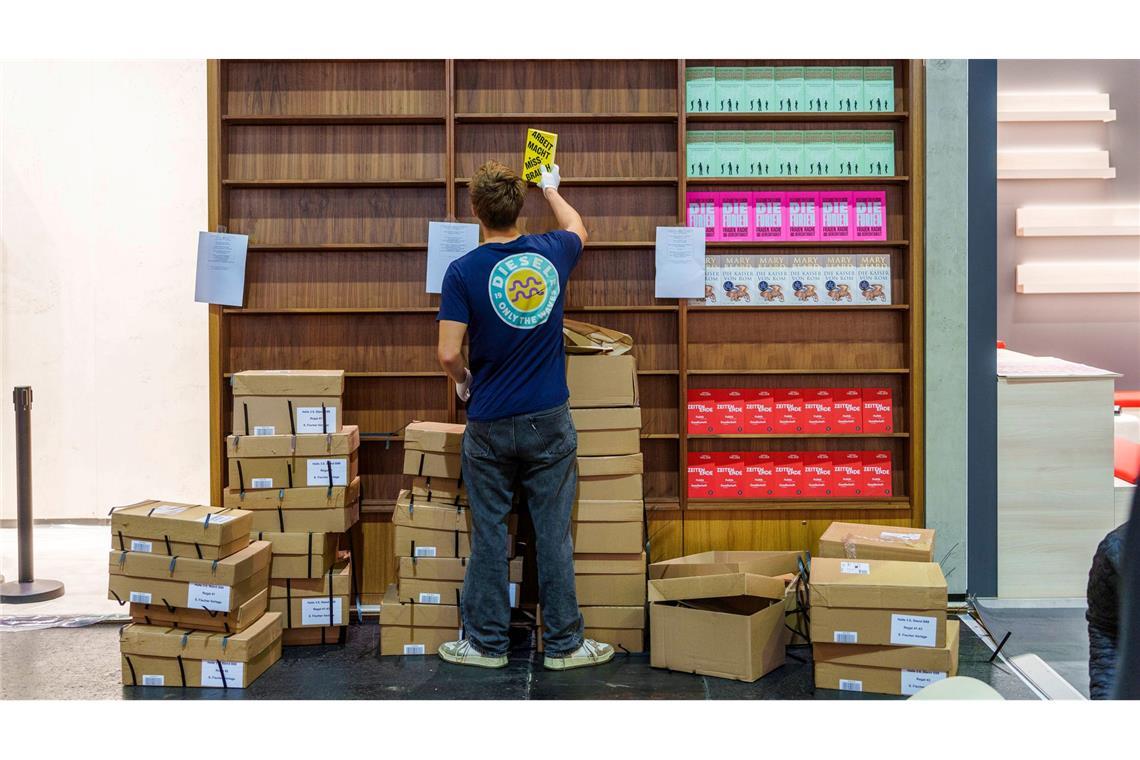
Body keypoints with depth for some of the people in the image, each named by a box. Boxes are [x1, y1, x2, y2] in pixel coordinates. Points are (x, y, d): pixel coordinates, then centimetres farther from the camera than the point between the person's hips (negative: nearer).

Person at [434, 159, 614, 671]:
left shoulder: (464, 271, -12)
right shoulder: (551, 253, -2)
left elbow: (448, 353, -14)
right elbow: (577, 229, 23)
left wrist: (464, 382, 8)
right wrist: (551, 189, 41)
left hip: (489, 424, -2)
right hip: (549, 419, 2)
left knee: (488, 536, 8)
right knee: (554, 534, 6)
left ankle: (486, 643, 17)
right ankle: (564, 643, 13)